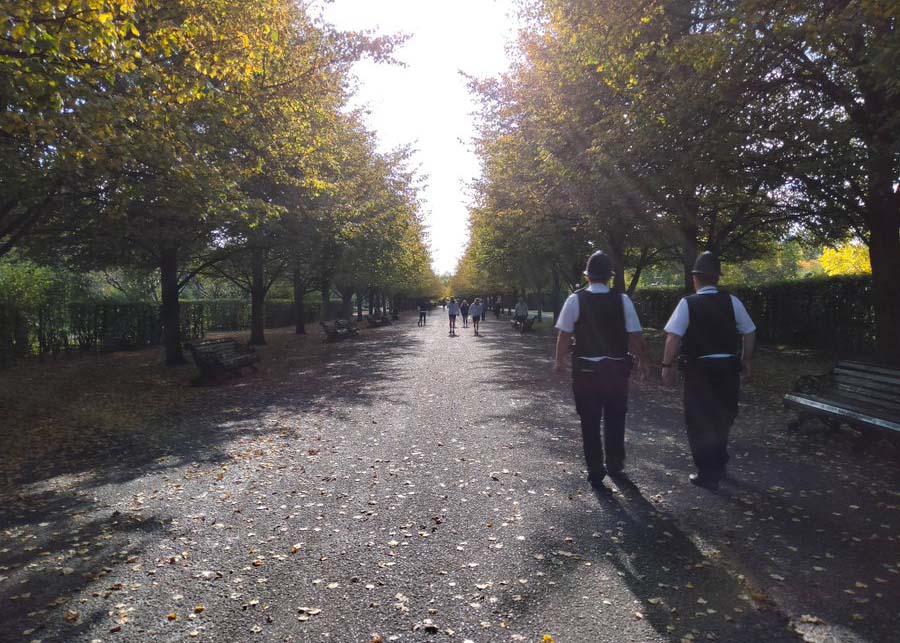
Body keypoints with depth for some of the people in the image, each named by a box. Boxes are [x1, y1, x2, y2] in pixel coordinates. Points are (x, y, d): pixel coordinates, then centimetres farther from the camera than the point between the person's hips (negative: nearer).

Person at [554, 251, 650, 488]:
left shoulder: (575, 300, -8)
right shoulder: (622, 300, -5)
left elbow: (564, 335, -7)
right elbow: (635, 336, -4)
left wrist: (560, 360, 8)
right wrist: (643, 361, 11)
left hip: (586, 370, -1)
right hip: (616, 369, 1)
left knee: (590, 422, 9)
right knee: (615, 420, 18)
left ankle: (595, 472, 15)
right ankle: (615, 466, 32)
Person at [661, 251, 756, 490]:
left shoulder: (687, 303, -11)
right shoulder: (732, 301, -1)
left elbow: (673, 337, -18)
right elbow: (749, 333, 3)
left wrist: (668, 365, -10)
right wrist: (746, 361, 14)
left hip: (699, 369, -4)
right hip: (729, 367, 4)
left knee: (700, 420, 9)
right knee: (722, 417, 21)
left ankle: (708, 474, 14)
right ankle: (718, 466, 37)